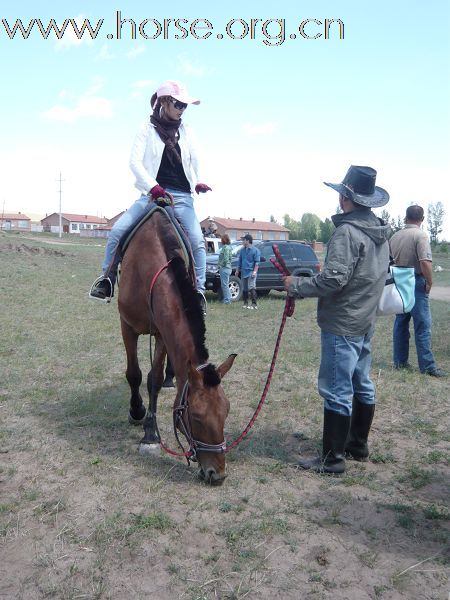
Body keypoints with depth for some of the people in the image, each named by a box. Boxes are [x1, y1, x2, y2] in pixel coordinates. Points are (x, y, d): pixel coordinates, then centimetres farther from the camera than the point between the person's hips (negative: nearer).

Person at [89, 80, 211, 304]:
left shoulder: (186, 132, 12)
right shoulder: (148, 129, 3)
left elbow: (195, 163, 18)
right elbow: (135, 161, -8)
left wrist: (198, 183, -4)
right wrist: (153, 186, -23)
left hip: (182, 196, 2)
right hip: (153, 193, -2)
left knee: (197, 241, -16)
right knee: (117, 230, -16)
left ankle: (198, 290, -6)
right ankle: (107, 279, -1)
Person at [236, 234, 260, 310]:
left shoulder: (255, 250, -3)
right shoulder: (242, 250, 15)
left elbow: (257, 262, -8)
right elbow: (240, 261, 23)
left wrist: (255, 271, -16)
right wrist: (237, 270, 20)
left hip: (251, 273, -6)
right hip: (244, 272, 6)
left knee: (251, 288, -14)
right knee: (244, 289, 9)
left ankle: (254, 304, -12)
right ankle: (245, 303, 19)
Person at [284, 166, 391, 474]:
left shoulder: (347, 232, -19)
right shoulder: (381, 233, 9)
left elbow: (333, 280, -25)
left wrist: (296, 285, -12)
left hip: (342, 325, -9)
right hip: (366, 322, 9)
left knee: (337, 391, -2)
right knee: (362, 385, 17)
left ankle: (333, 458, 7)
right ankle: (359, 445, 31)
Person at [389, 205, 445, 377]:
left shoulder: (394, 236, 8)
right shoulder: (421, 235, -12)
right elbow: (425, 262, -22)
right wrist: (430, 283, -11)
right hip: (416, 283, -6)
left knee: (400, 322, 13)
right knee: (423, 326, -2)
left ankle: (399, 361, 19)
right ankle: (427, 366, 1)